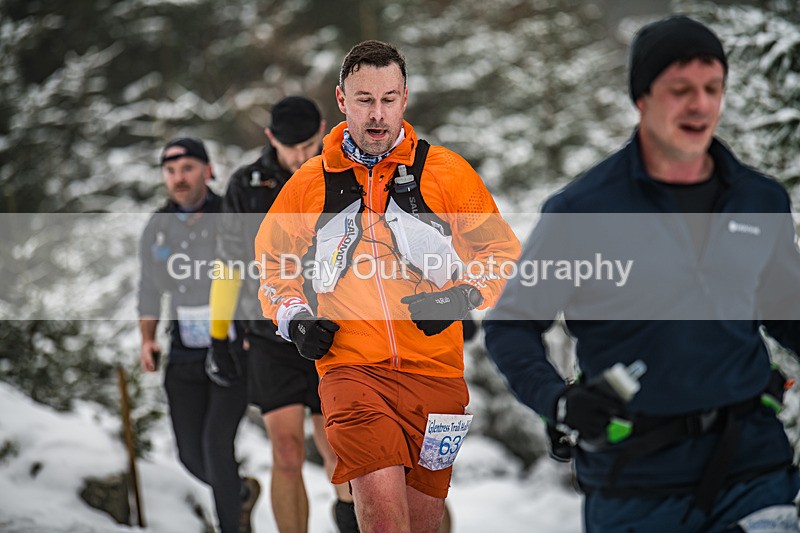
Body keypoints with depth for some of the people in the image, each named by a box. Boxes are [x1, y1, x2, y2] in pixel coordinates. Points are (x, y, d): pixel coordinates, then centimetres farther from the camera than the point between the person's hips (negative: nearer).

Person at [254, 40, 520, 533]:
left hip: (436, 369, 1)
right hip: (351, 368, -1)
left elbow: (500, 248, 11)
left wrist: (465, 296, -7)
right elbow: (273, 258, 22)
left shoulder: (447, 172, 3)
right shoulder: (310, 183, 7)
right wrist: (292, 315, 5)